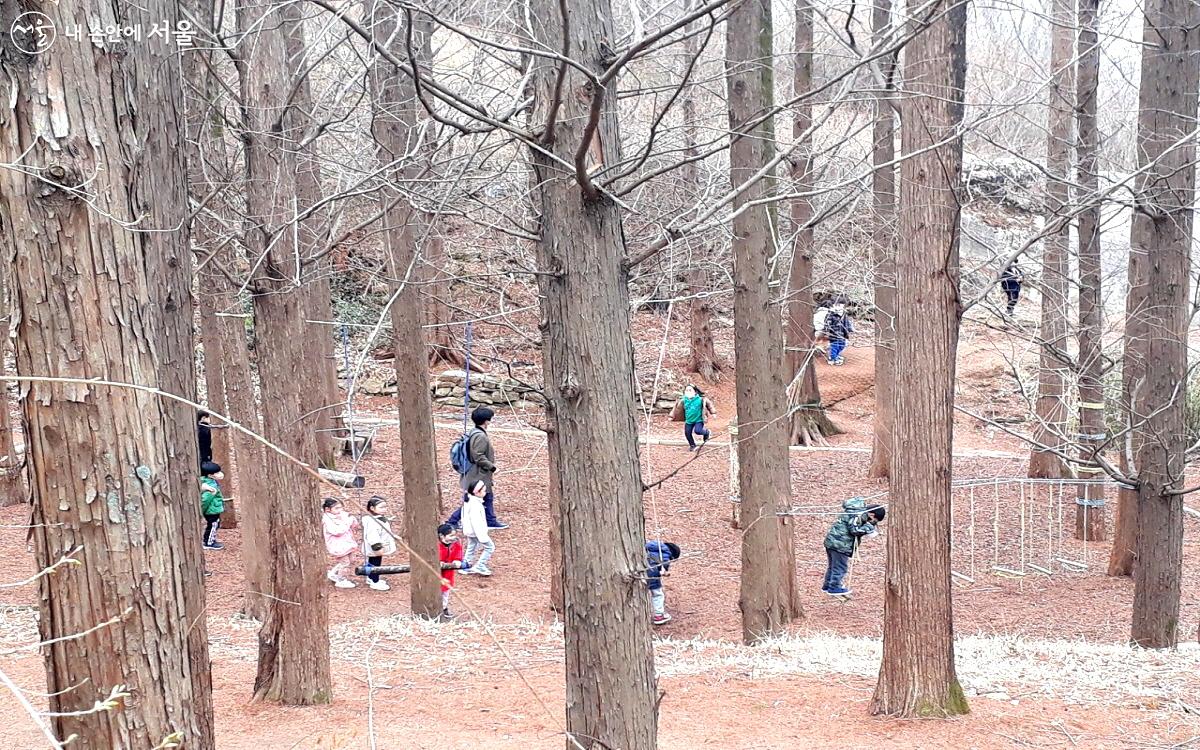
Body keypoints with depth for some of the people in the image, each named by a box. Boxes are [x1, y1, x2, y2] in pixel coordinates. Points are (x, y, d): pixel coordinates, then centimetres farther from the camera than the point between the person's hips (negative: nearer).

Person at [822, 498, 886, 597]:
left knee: (833, 566, 21)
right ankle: (834, 587, 9)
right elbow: (854, 530, -22)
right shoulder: (857, 514, -18)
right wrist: (868, 527, -14)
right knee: (840, 567, 1)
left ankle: (827, 585, 32)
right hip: (840, 544, -10)